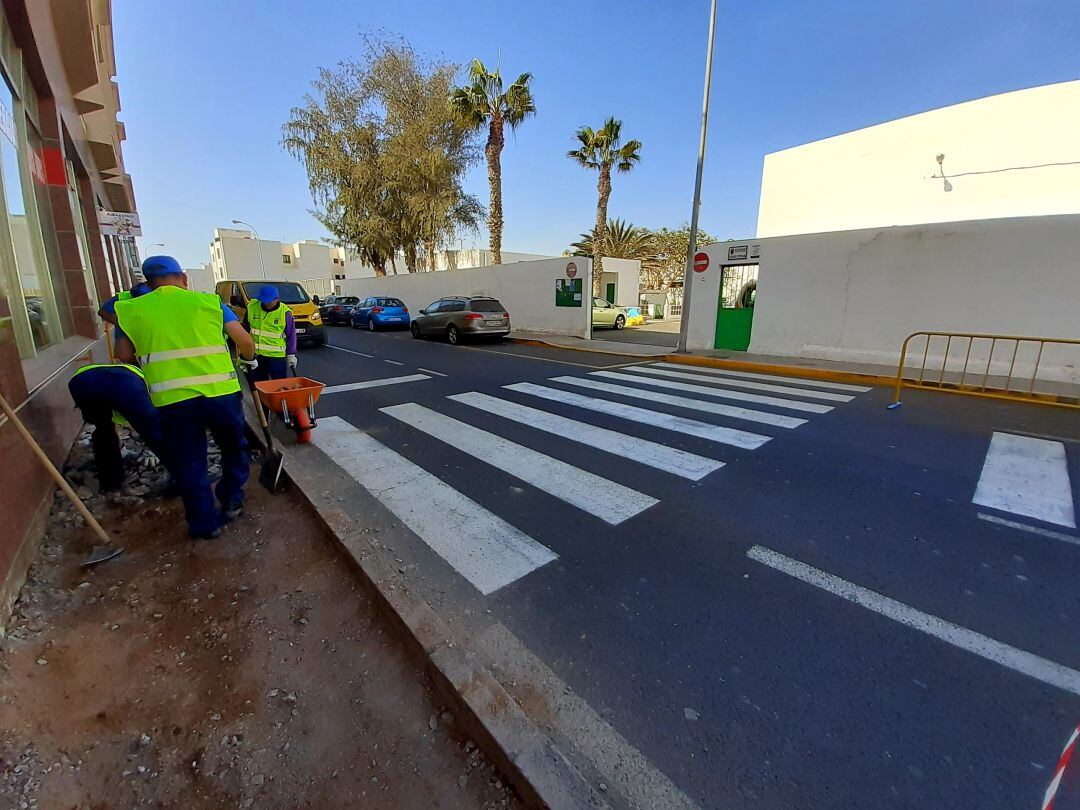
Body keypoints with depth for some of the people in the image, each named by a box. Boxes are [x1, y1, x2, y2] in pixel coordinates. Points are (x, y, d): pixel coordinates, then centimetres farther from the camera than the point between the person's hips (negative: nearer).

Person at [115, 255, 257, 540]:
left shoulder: (131, 310, 9)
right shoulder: (208, 301, 5)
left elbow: (124, 355, 11)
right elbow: (245, 342, 0)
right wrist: (248, 359, 20)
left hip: (172, 399, 1)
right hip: (220, 391, 0)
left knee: (188, 464, 14)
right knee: (234, 448, 24)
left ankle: (205, 523, 22)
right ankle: (232, 501, 28)